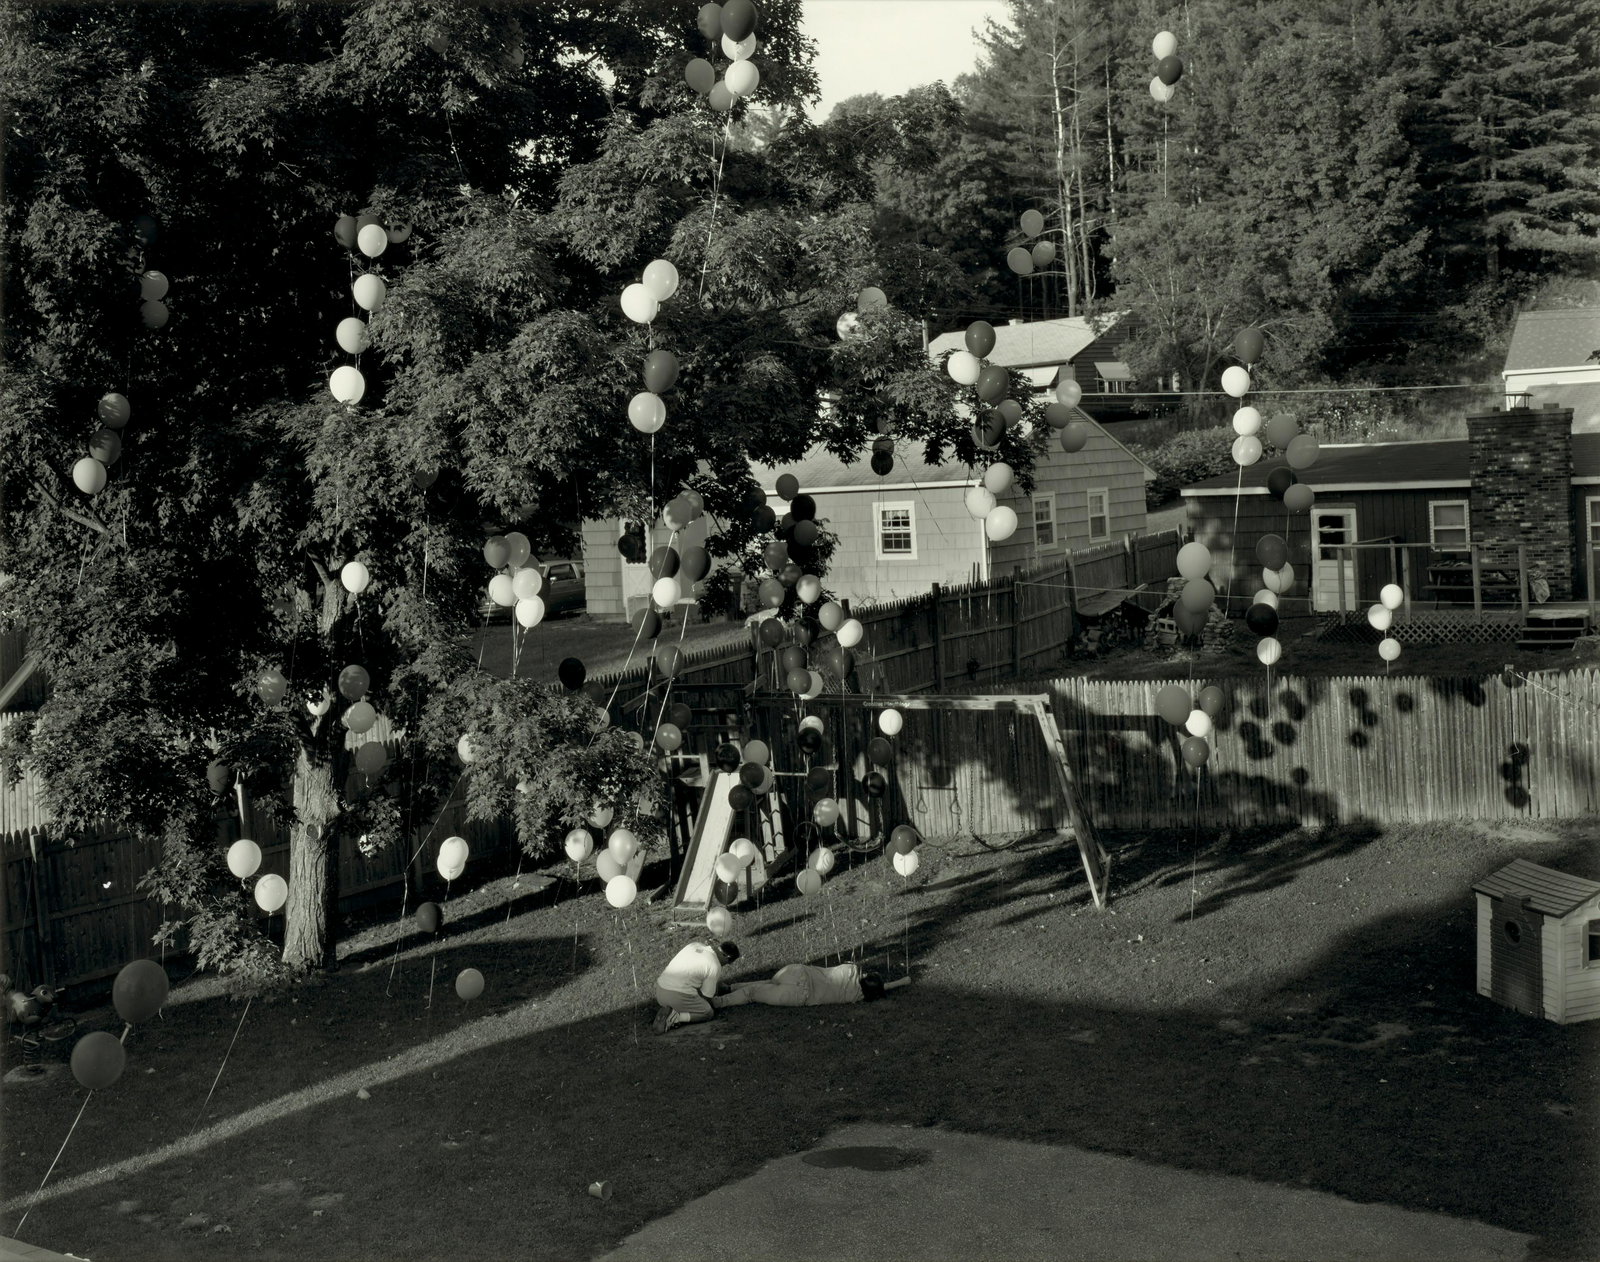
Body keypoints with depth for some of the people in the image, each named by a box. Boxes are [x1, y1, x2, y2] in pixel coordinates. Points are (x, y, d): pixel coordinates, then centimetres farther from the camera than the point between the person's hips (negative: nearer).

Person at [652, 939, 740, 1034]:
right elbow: (706, 997, 2)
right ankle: (676, 1017, -7)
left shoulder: (696, 945, 12)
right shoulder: (715, 966, -5)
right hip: (679, 996, -7)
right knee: (709, 1013, 14)